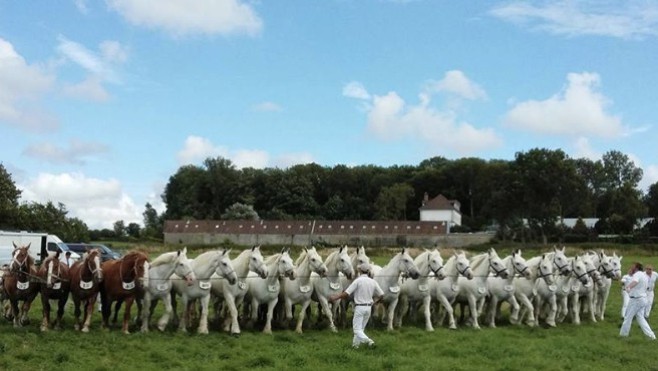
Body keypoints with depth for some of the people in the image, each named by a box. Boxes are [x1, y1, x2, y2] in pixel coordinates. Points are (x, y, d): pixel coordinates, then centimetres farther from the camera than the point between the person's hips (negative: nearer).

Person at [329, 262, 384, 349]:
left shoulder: (358, 281, -13)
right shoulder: (373, 282, 3)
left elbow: (346, 293, -15)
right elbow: (381, 294, 6)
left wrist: (335, 297, -3)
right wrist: (374, 302, 18)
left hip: (359, 307, -6)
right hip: (369, 307, 6)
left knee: (357, 329, -3)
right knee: (361, 328, 19)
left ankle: (368, 341, -23)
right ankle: (355, 343, 25)